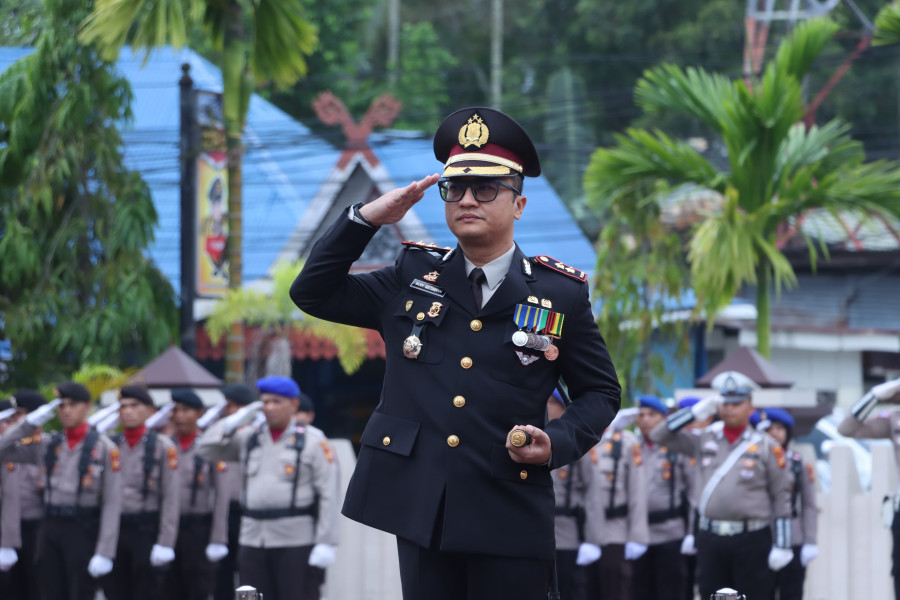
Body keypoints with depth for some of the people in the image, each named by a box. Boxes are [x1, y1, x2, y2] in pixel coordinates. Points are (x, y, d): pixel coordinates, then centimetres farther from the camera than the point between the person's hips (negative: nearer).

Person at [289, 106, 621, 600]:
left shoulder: (560, 294, 3)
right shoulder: (411, 280, 11)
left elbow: (600, 392, 11)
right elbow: (313, 292, 13)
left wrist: (557, 443, -8)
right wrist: (366, 218, 2)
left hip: (509, 522, -2)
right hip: (420, 510, 2)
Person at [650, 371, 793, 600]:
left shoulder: (766, 446, 3)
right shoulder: (704, 441, 12)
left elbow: (781, 498, 0)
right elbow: (659, 435, 12)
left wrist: (781, 546, -7)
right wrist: (696, 411, 2)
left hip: (752, 540, -3)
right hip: (710, 538, 3)